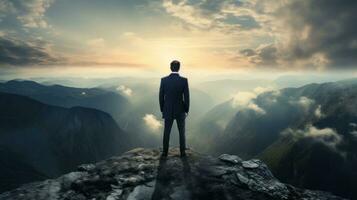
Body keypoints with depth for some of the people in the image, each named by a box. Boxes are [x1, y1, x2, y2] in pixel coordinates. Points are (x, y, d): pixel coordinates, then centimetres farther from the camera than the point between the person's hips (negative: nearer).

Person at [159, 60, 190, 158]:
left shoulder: (164, 80, -8)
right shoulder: (184, 80, -12)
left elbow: (161, 97, -4)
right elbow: (187, 97, -10)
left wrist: (162, 110, 9)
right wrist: (186, 110, 3)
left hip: (168, 111, 1)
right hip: (180, 110, 0)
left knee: (166, 132, 12)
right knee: (181, 132, 14)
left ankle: (165, 153, 18)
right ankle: (182, 152, 21)